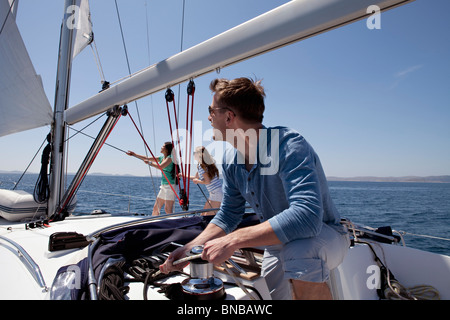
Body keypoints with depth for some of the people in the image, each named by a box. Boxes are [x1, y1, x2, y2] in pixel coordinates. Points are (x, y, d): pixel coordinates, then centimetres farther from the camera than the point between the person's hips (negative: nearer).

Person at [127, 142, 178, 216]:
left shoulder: (170, 158, -9)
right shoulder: (162, 158, 15)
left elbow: (160, 167, -23)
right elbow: (147, 158, 21)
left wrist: (149, 162, -10)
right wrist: (134, 154, 22)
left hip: (170, 185, -9)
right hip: (164, 185, 9)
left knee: (168, 209, -13)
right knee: (156, 208, 11)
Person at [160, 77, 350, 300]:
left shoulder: (289, 145, -30)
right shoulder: (231, 163, -5)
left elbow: (306, 215, -43)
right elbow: (228, 215, 3)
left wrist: (232, 240, -42)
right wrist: (190, 249, -10)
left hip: (324, 233, -7)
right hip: (278, 241, 7)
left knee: (299, 252, -38)